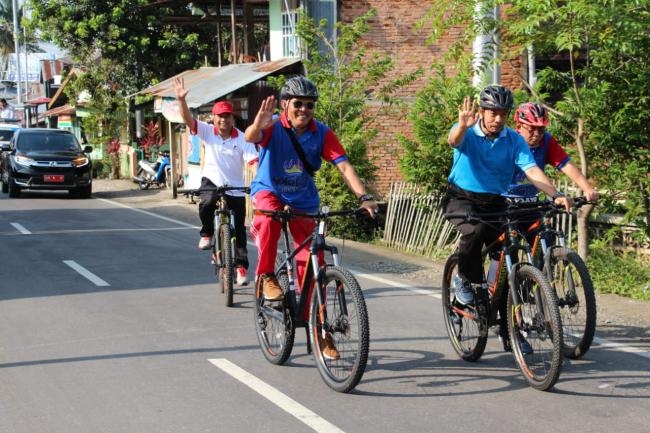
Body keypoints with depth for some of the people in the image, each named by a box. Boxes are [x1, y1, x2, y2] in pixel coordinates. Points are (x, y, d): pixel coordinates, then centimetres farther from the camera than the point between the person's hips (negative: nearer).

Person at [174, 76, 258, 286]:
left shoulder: (242, 139, -11)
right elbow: (188, 120, -19)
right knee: (207, 203, -34)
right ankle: (207, 234, -5)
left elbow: (254, 162, -19)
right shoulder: (207, 132, -6)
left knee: (238, 231, 3)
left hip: (235, 189, 0)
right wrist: (181, 100, -36)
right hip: (211, 181, 0)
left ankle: (241, 267, 16)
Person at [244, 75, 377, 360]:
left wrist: (363, 196, -32)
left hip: (303, 200, 2)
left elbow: (343, 165, -18)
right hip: (269, 190, -2)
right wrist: (258, 125, -63)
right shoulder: (273, 126, -18)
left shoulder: (322, 133, -11)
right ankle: (266, 277, -19)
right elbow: (250, 138, -39)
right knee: (269, 217, -39)